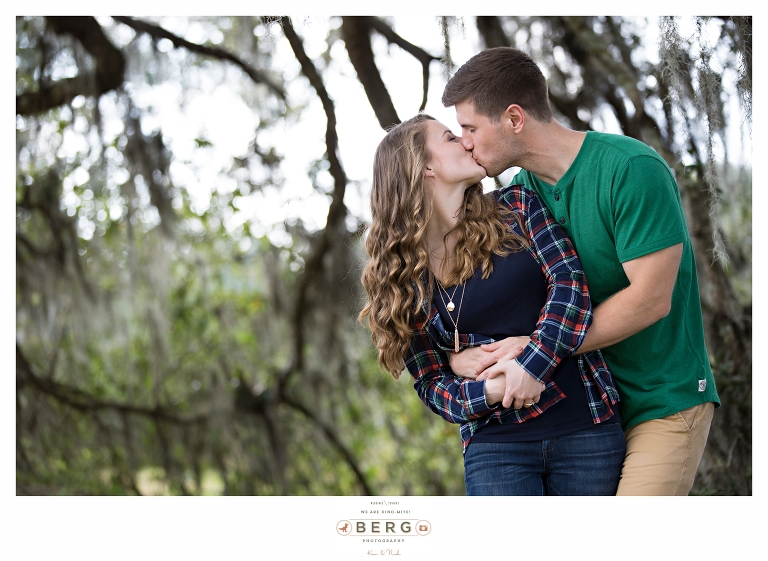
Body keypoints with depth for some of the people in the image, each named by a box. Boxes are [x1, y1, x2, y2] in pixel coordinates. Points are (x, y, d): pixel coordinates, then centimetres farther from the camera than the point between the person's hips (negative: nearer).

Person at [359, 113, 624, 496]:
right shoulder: (407, 278, 5)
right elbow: (431, 384, 5)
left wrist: (533, 364, -18)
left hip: (587, 431, 1)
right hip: (495, 446, -1)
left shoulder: (516, 208, 7)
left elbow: (568, 281, -5)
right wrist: (489, 391, -15)